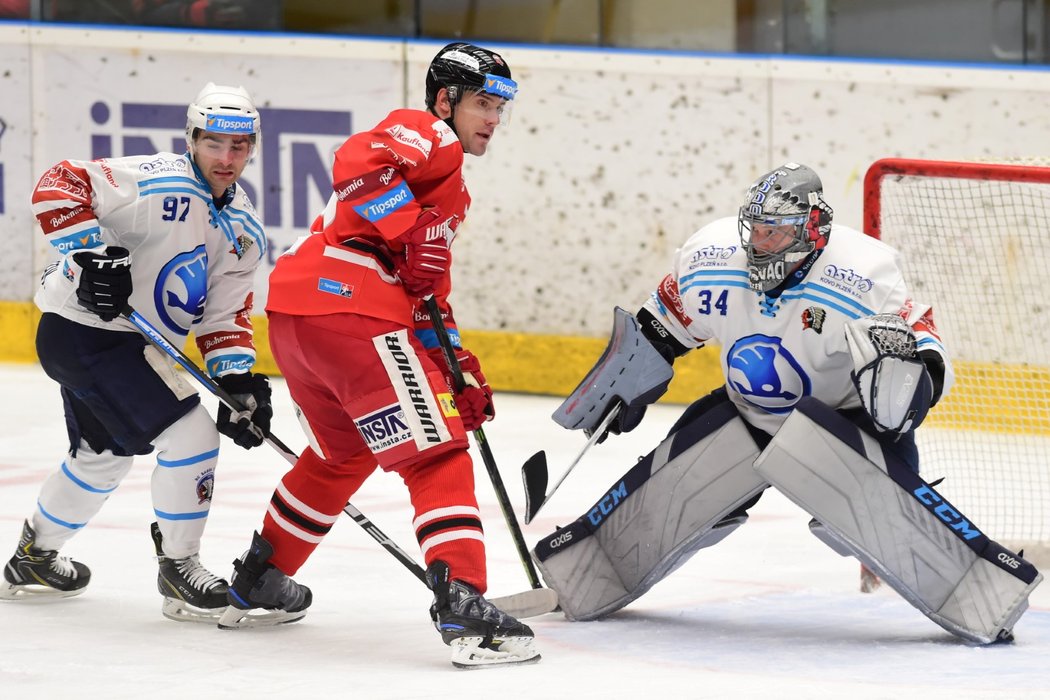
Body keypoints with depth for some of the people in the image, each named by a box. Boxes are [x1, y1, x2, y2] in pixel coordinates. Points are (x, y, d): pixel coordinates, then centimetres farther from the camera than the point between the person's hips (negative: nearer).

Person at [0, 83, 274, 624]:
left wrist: (237, 378, -6)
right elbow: (58, 187, -26)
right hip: (82, 330, -10)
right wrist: (90, 252, -35)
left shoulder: (243, 230, 6)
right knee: (189, 435, -15)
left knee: (104, 454, 29)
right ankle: (179, 569, -1)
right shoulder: (160, 184, -21)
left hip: (131, 345, 10)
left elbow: (226, 314, 8)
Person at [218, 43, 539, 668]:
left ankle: (257, 584, 40)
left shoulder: (449, 187, 31)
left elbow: (427, 289, 31)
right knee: (438, 454, -10)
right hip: (349, 307, -10)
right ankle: (463, 606, -22)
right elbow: (359, 165, -21)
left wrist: (460, 369, 24)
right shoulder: (427, 136, 0)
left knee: (344, 451, 30)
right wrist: (413, 237, -19)